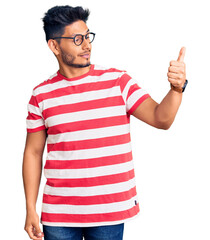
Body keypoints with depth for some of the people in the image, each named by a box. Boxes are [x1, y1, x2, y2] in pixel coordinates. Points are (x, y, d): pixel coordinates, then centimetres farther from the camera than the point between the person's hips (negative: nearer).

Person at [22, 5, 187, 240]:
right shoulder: (42, 95, 1)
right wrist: (30, 209, 3)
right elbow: (33, 152, 5)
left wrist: (177, 88, -27)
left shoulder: (118, 81, -1)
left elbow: (161, 118, -7)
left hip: (110, 211, 0)